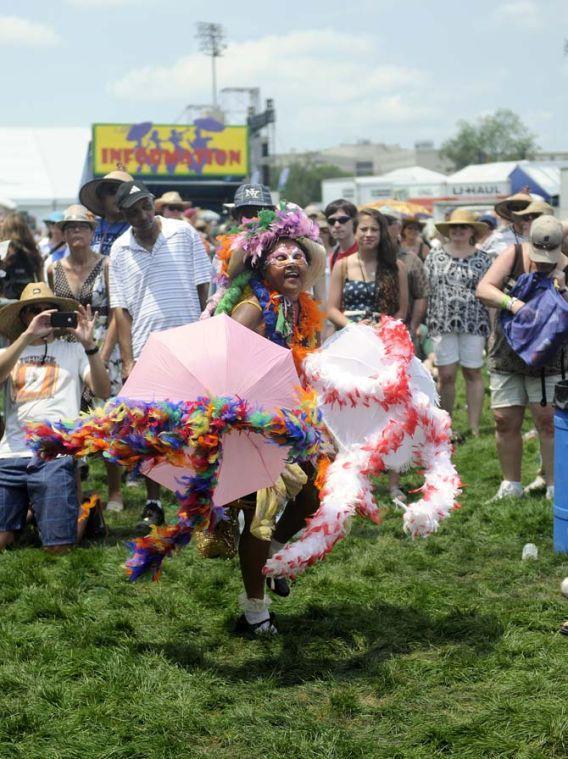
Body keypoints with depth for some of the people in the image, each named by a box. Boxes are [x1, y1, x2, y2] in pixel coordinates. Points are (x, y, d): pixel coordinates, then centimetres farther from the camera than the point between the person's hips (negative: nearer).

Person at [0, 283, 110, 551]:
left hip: (55, 456, -2)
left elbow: (102, 391, -1)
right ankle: (25, 510, 21)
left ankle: (84, 511, 20)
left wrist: (89, 344, -13)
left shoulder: (73, 350, 12)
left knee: (58, 546, -7)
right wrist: (28, 335, -15)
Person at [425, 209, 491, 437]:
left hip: (474, 324, 0)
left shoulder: (482, 259, 6)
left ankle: (475, 428, 10)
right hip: (442, 323, 0)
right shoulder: (435, 257, 8)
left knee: (473, 374, 3)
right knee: (446, 376, 0)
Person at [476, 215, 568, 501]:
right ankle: (510, 485, 16)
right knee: (505, 421, 3)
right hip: (506, 354, 2)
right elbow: (483, 289, -13)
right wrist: (511, 302, -29)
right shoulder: (514, 255, -5)